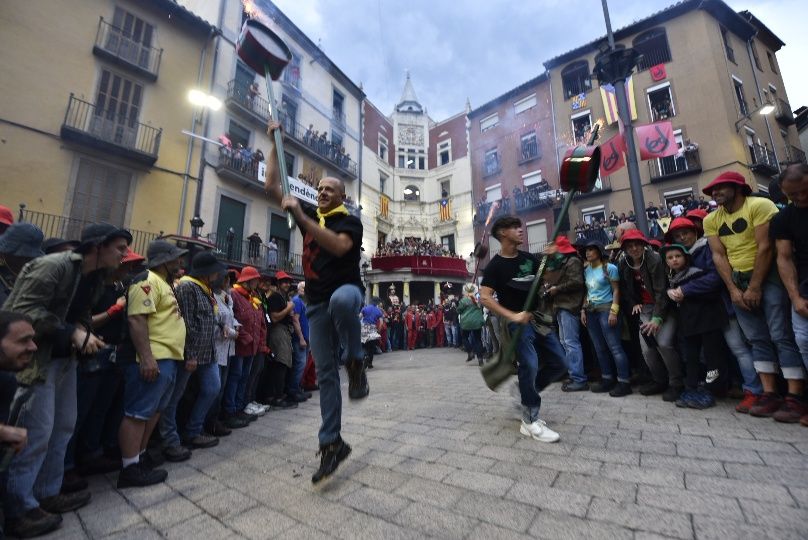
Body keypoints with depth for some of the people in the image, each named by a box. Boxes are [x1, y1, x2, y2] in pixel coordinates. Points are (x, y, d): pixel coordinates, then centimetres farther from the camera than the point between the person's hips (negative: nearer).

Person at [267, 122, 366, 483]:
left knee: (342, 301, -44)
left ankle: (355, 362, -18)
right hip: (317, 303, 5)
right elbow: (272, 188, 18)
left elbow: (338, 246, -24)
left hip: (346, 289, -4)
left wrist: (300, 217, -23)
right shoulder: (310, 217, 16)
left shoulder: (350, 222, -1)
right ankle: (332, 443, 15)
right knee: (325, 372, 3)